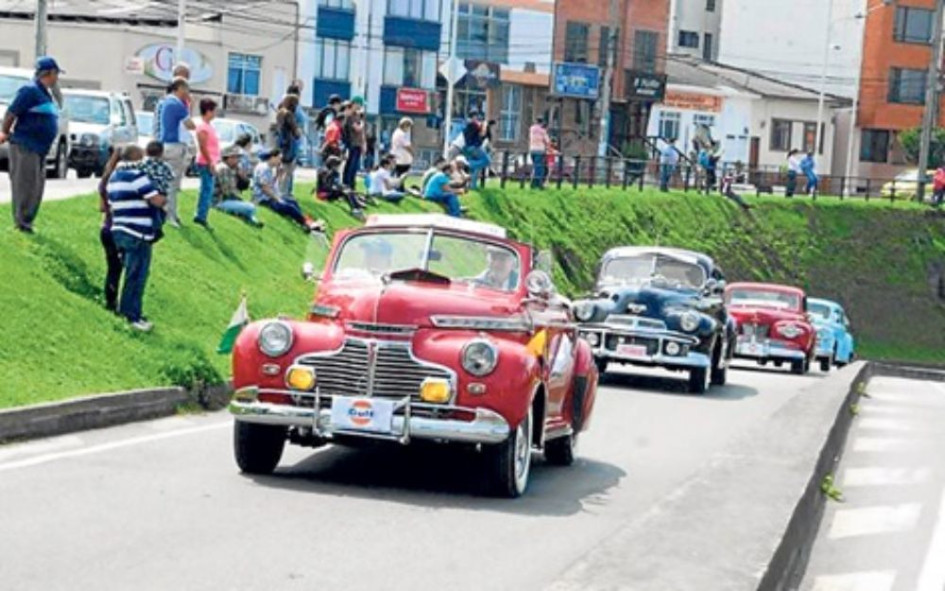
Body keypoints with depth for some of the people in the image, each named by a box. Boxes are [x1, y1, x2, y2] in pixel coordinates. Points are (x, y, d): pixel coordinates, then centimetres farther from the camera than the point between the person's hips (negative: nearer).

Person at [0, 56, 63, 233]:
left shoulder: (46, 93, 16)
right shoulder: (31, 90, -13)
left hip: (40, 149, 9)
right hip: (25, 147, -9)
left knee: (37, 187, 11)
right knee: (24, 185, -6)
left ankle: (26, 221, 17)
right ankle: (21, 221, -2)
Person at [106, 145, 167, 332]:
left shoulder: (114, 178, 16)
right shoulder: (137, 176, -13)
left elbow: (110, 205, 22)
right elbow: (157, 200, -16)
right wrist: (165, 197, 3)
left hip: (119, 230, 9)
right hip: (138, 234, -9)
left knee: (131, 272, 19)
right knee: (136, 275, -3)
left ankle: (126, 308, 24)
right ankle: (132, 316, 0)